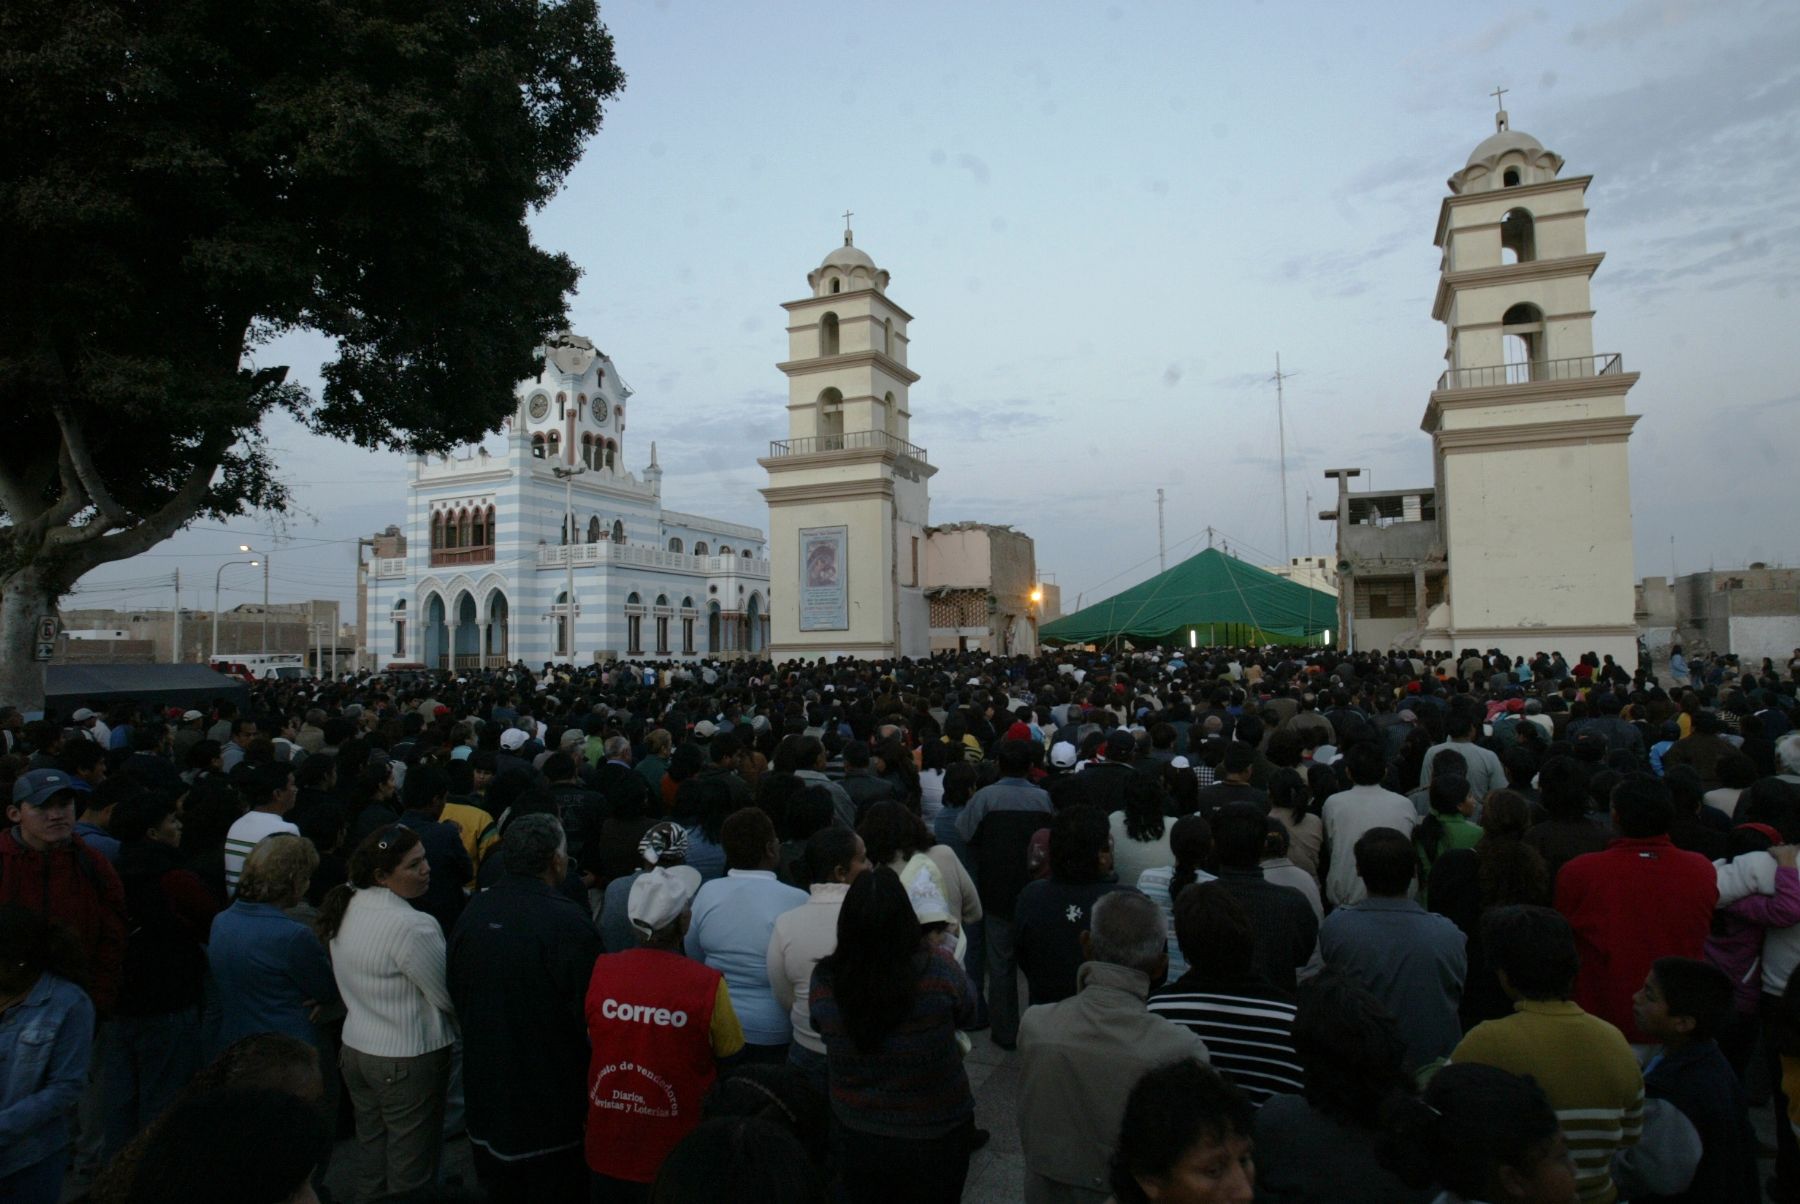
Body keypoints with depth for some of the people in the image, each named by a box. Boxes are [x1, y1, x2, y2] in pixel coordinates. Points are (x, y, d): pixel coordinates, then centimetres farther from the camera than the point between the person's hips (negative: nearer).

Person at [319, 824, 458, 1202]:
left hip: (355, 1049, 8)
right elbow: (450, 997, -18)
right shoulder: (412, 926, -26)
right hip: (408, 1060, -8)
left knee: (372, 1156, 22)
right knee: (410, 1173, 9)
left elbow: (349, 985, 11)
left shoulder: (347, 906, -1)